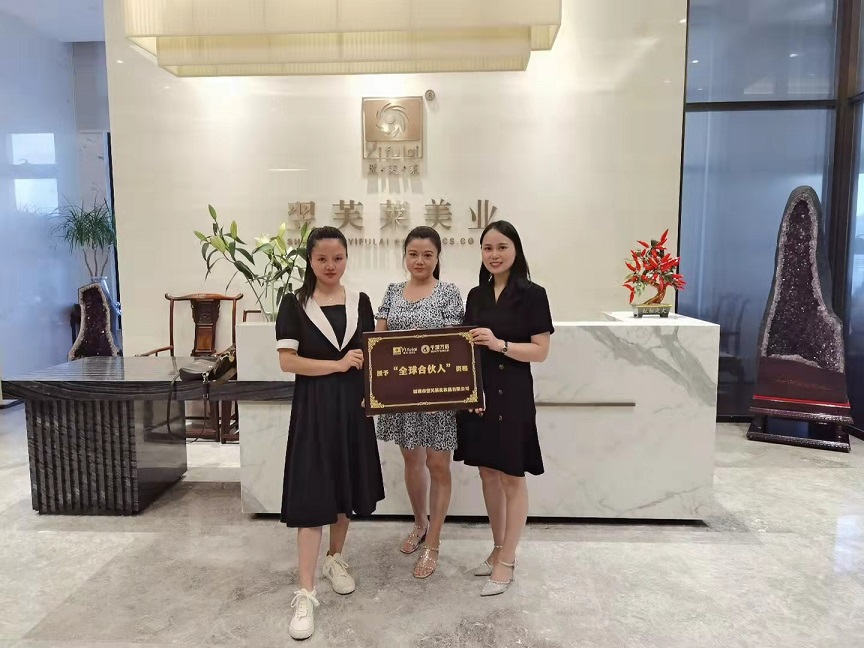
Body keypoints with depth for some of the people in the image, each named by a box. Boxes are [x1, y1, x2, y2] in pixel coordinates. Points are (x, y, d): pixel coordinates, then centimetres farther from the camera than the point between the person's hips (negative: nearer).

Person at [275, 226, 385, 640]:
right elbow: (287, 361, -10)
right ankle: (305, 593, 4)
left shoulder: (360, 302, 6)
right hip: (313, 408, -4)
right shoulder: (294, 304, -4)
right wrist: (337, 364, -17)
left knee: (346, 487, 15)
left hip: (352, 406, 4)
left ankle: (335, 559, 36)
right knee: (312, 497, -4)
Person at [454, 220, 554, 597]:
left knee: (512, 478, 4)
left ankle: (507, 561, 18)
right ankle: (498, 548, 32)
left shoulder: (532, 295, -7)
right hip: (477, 392, 6)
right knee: (488, 473, 15)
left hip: (512, 395, -6)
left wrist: (499, 343, -22)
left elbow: (540, 351, -9)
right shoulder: (476, 295, 9)